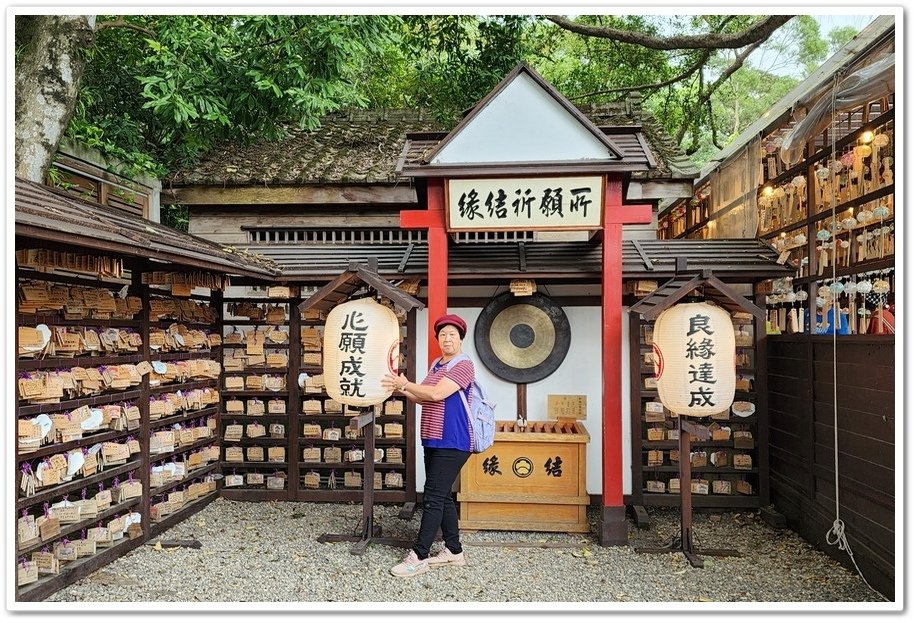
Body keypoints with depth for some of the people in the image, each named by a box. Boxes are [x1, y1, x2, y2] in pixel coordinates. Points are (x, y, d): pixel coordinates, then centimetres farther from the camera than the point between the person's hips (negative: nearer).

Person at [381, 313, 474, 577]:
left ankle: (419, 557, -1)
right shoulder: (436, 365, 15)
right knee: (442, 496, 13)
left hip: (451, 443, -9)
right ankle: (454, 551, 23)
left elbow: (437, 394, -22)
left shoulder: (464, 365, -12)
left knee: (433, 498, -7)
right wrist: (402, 389, 0)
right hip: (433, 441, 9)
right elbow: (423, 398, 16)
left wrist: (405, 383, -14)